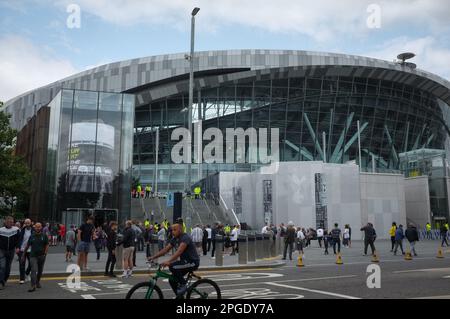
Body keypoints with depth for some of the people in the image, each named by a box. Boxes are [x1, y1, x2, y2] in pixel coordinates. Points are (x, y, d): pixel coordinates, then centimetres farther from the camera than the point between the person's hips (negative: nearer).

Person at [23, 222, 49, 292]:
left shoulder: (44, 236, 1)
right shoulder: (32, 236, 3)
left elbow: (47, 245, 2)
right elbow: (27, 246, 11)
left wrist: (45, 253, -10)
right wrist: (23, 254, 14)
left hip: (41, 256, 1)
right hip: (33, 256, -1)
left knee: (40, 271, 13)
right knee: (33, 270, -13)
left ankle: (38, 282, 36)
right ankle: (33, 286, -16)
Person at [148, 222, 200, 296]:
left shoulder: (185, 238, -20)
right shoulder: (175, 239, 7)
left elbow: (179, 251, -34)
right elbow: (165, 250, 6)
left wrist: (168, 261, -45)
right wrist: (153, 257, -5)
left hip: (193, 262, -9)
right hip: (185, 261, 9)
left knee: (172, 266, -27)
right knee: (172, 280, 2)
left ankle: (183, 285, -10)